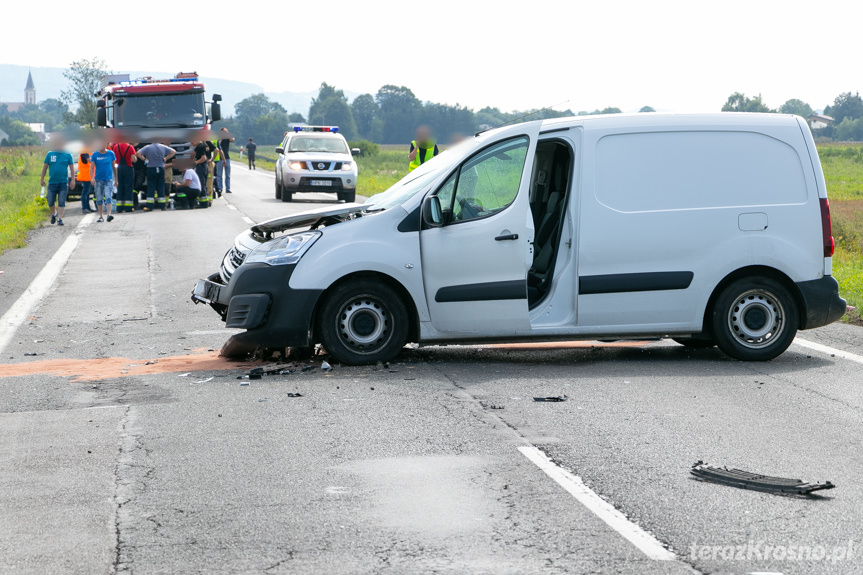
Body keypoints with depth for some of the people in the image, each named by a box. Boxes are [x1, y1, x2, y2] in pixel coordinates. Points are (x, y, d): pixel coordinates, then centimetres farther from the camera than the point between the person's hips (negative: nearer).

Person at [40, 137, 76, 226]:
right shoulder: (50, 154, 6)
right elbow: (45, 167, 10)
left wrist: (72, 180, 1)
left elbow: (71, 168, 6)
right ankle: (53, 214, 31)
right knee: (50, 202, 4)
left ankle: (60, 218, -3)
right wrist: (42, 179, 7)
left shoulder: (67, 155, 4)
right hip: (52, 182, 1)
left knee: (61, 202, -6)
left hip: (63, 182, -1)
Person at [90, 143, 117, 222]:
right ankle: (100, 216, 14)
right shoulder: (95, 155, 2)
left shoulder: (110, 154, 3)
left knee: (108, 197, -15)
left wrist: (116, 179, 13)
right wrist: (92, 178, -16)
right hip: (98, 179, 1)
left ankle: (109, 214, -23)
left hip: (108, 179, -1)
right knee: (99, 199, 5)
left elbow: (114, 167, 11)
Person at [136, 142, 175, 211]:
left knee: (151, 187, 0)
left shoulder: (148, 147, -5)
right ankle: (162, 206, 8)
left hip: (151, 169, -2)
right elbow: (173, 152, 6)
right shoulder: (163, 147, 2)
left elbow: (138, 153, -14)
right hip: (161, 169, 2)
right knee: (161, 187, 7)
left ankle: (149, 206, -4)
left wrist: (144, 159, -2)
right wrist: (166, 158, 7)